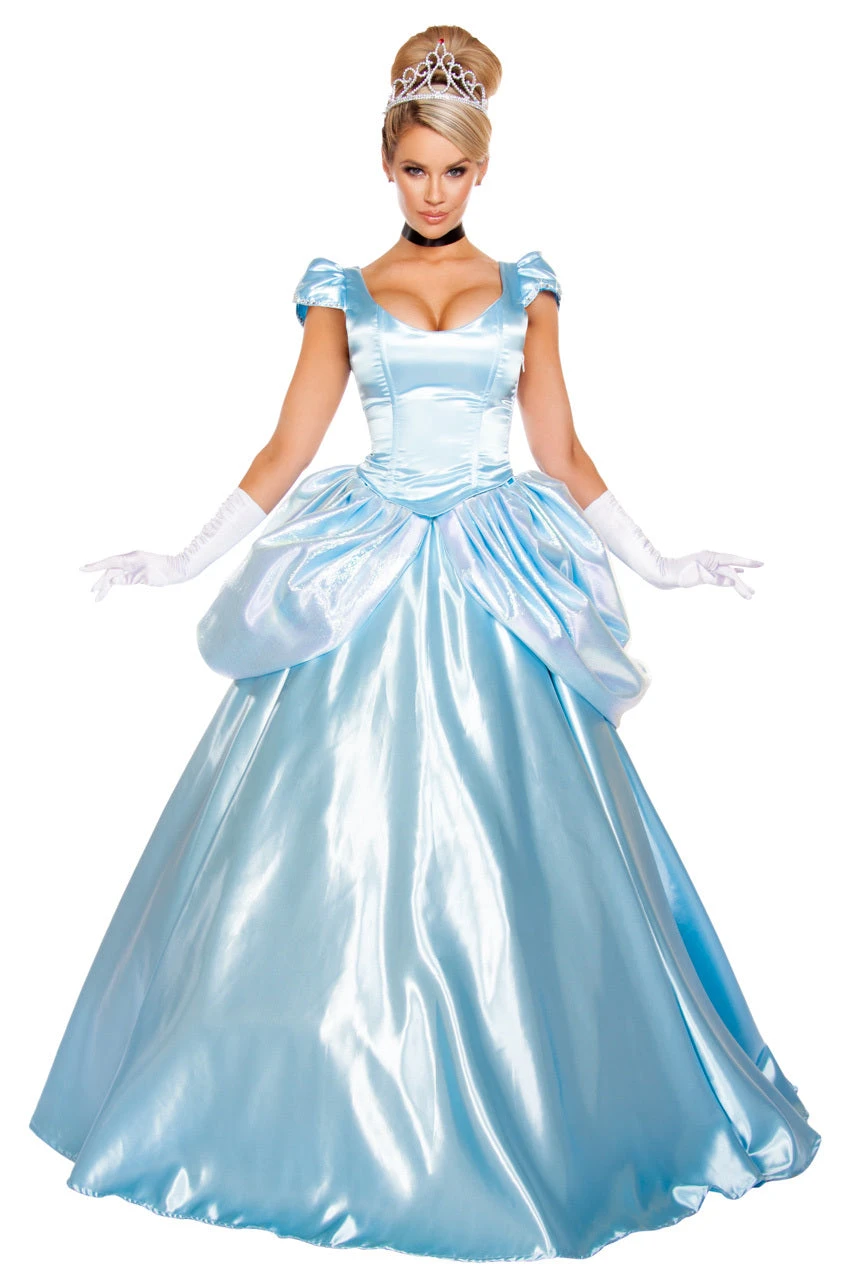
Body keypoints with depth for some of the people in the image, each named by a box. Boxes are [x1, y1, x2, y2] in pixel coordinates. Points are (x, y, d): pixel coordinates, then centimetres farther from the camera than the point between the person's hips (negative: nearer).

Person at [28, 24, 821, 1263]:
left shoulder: (524, 290, 11)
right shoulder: (343, 295, 10)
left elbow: (565, 459, 10)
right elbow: (284, 457, 7)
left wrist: (659, 563, 6)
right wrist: (183, 560, 1)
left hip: (500, 592, 0)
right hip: (364, 587, 0)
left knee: (511, 855, 0)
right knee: (341, 849, 1)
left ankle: (514, 1115, 19)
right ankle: (342, 1119, 20)